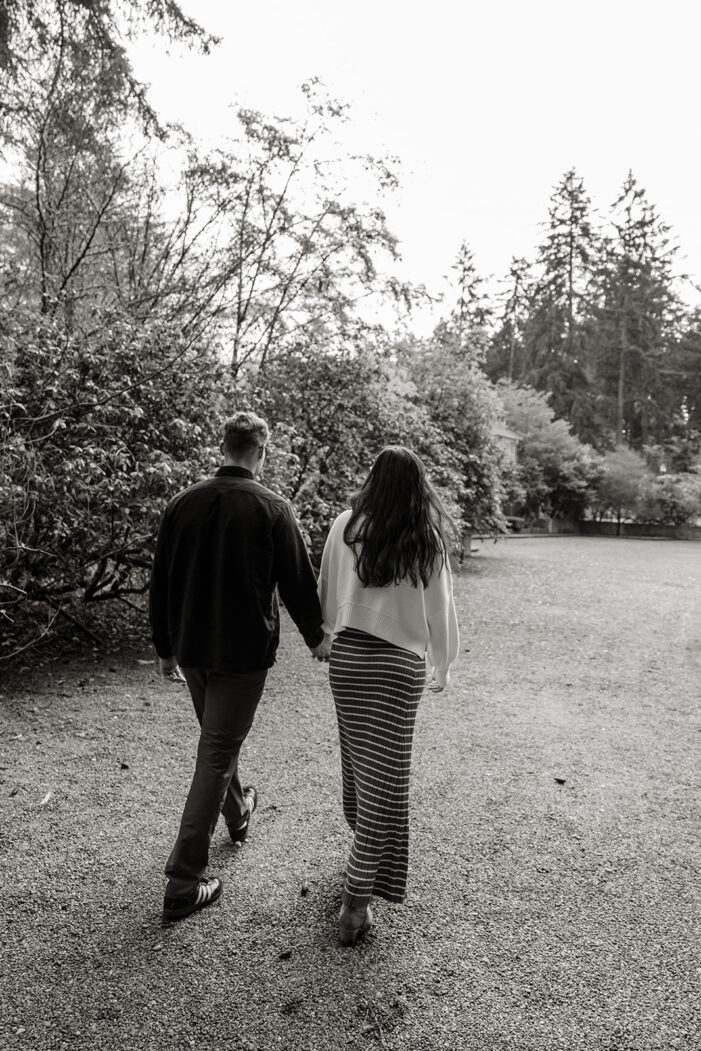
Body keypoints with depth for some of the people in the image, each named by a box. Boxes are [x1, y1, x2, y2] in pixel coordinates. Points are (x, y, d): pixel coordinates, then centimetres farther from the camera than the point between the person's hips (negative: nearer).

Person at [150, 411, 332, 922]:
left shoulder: (183, 503, -1)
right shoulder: (271, 508, -13)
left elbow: (161, 582, 5)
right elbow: (298, 579, -7)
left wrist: (165, 646, 16)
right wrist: (317, 636, 9)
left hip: (191, 649, 5)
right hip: (245, 651, -5)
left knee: (217, 739, 26)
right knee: (216, 756, 3)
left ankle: (237, 812, 51)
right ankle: (184, 884, 7)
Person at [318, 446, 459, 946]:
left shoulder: (346, 526, -2)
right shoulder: (427, 541, -6)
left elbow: (326, 596, 5)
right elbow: (440, 609, 0)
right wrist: (443, 667, 16)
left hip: (346, 656, 3)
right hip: (400, 665, -3)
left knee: (357, 764, 20)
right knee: (384, 776, 4)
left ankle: (366, 852, 42)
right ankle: (357, 898, 7)